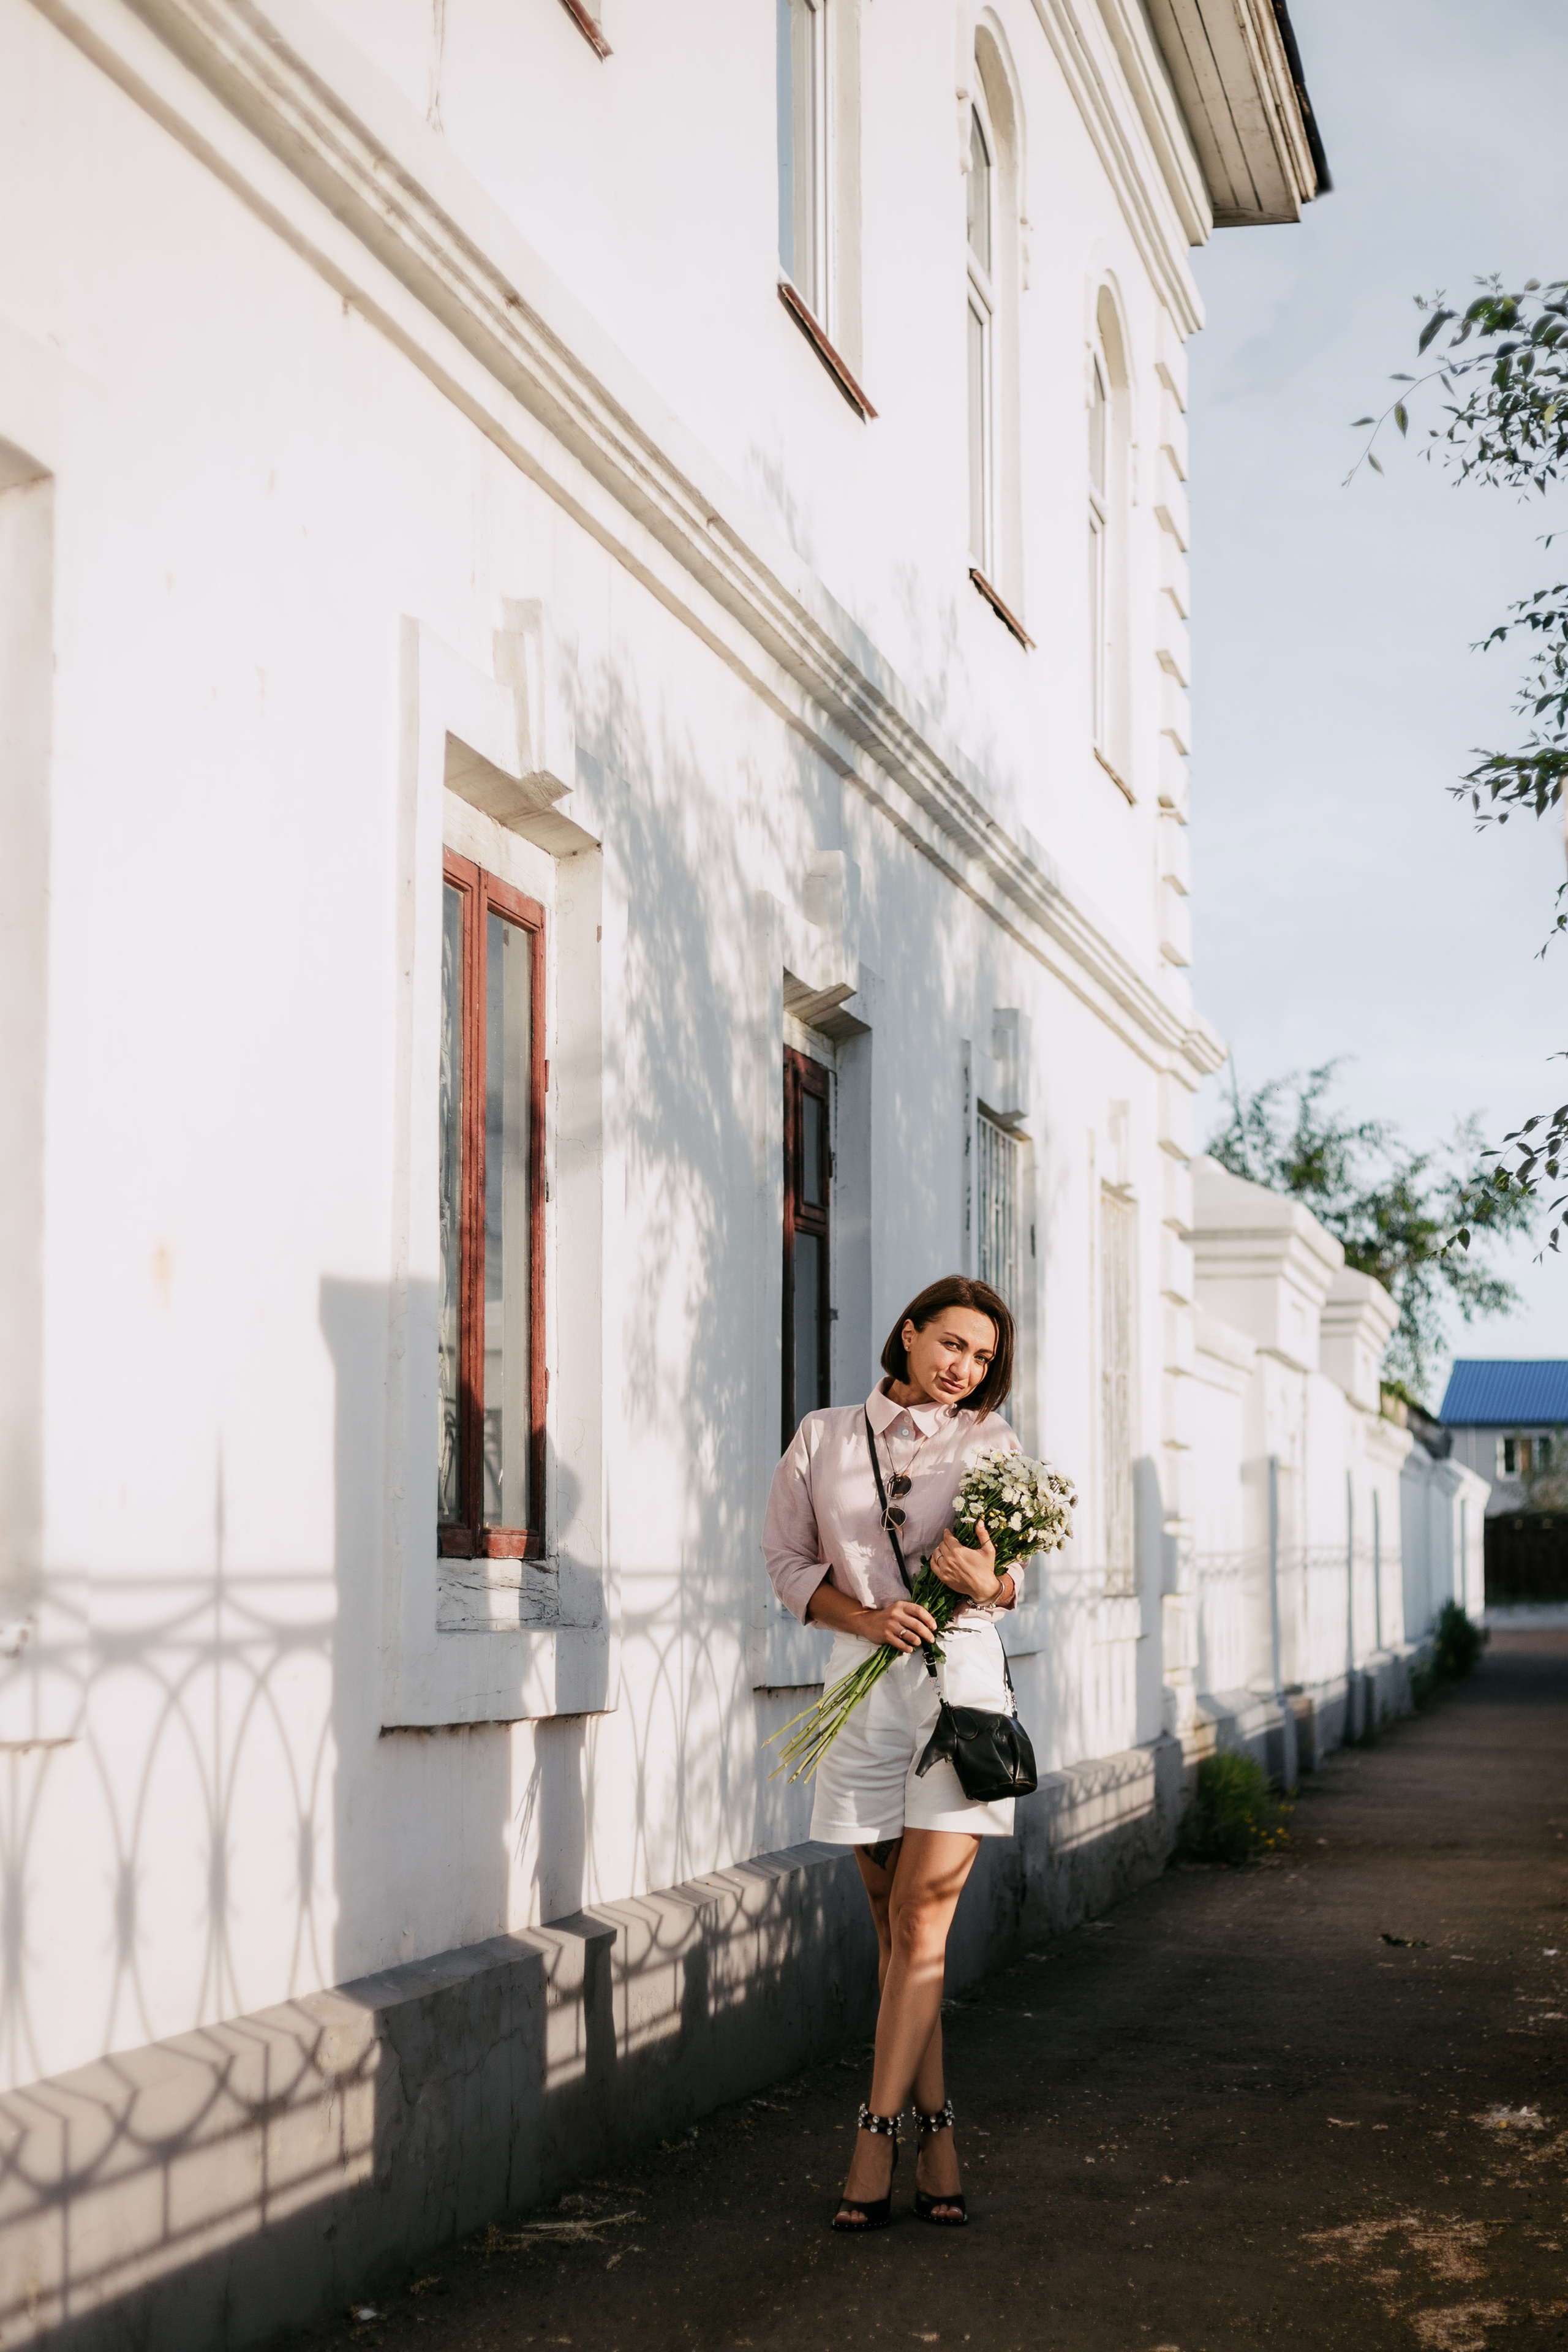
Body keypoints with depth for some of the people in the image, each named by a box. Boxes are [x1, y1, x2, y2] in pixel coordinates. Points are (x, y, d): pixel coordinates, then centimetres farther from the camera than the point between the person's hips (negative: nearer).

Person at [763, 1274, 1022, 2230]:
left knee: (923, 1915, -8)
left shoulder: (992, 1443, 7)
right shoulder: (824, 1438, 9)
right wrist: (866, 1616, -7)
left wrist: (987, 1584, -14)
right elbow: (788, 1559, 11)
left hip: (961, 1674, -2)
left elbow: (1016, 1582, 11)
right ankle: (936, 2133, 11)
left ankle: (878, 2138, -5)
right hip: (863, 1681, 2)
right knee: (896, 1920, 5)